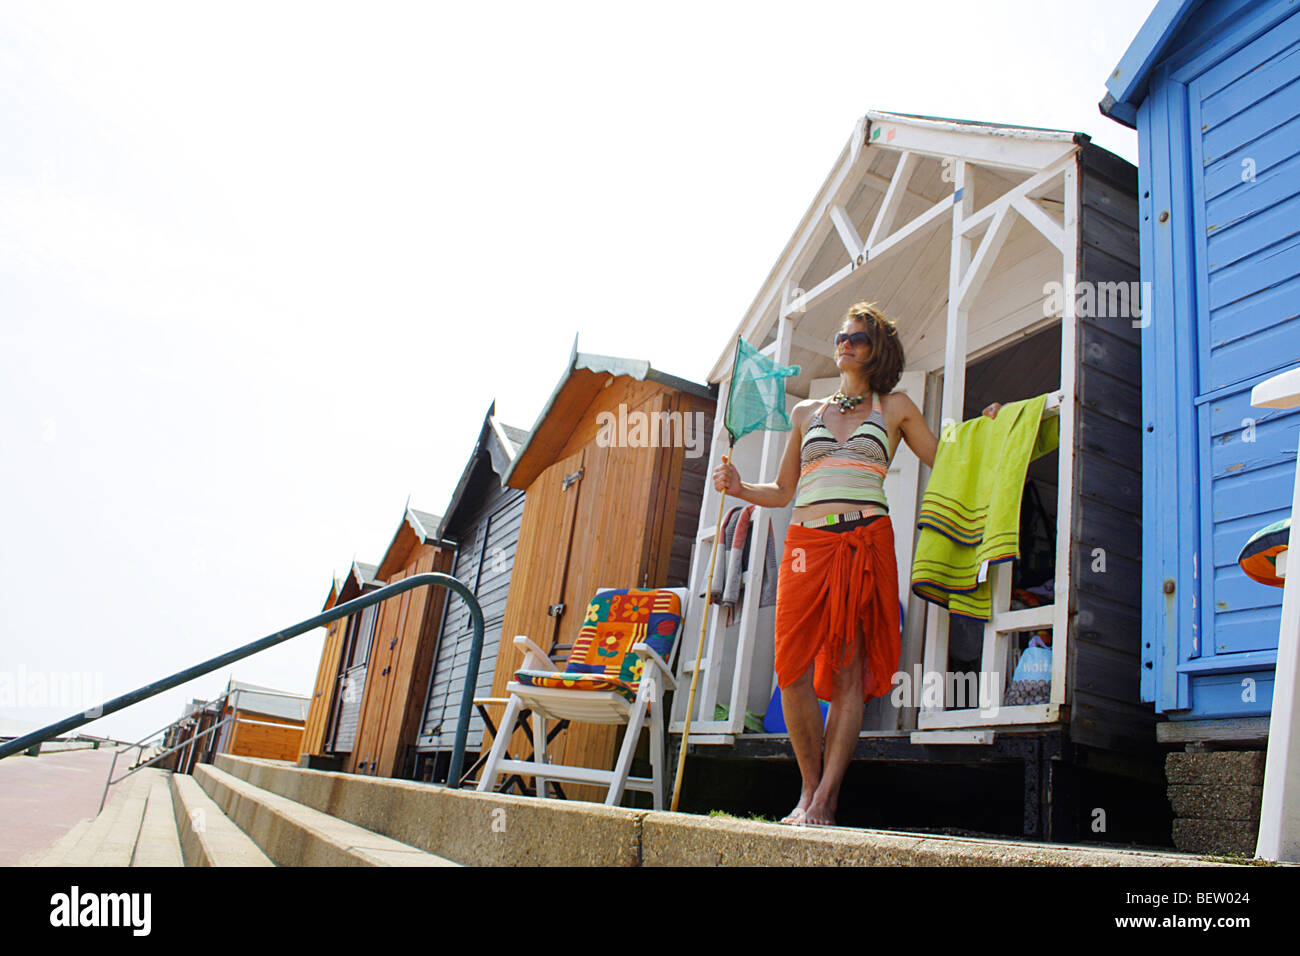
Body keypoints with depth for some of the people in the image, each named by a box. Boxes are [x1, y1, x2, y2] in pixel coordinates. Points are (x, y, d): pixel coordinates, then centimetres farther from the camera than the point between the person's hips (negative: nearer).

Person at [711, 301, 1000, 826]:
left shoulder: (895, 408, 16)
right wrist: (738, 487, 6)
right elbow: (783, 491, 22)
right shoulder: (806, 412, 21)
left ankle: (823, 801, 1)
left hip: (866, 543, -2)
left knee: (849, 672, -6)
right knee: (795, 672, -7)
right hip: (807, 544, 2)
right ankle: (810, 789, 9)